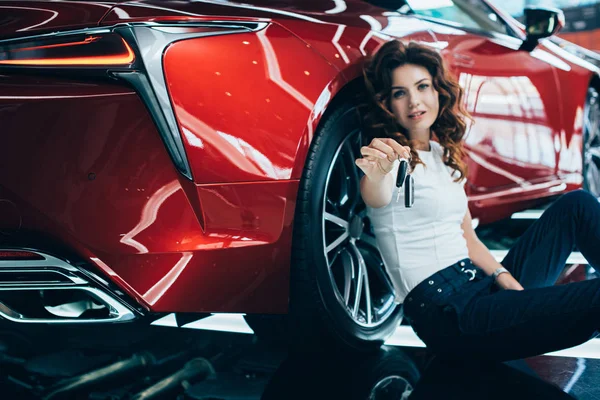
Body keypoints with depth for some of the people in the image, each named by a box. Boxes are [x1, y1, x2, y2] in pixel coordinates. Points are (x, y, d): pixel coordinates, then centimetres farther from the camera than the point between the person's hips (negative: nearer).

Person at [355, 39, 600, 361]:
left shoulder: (446, 155, 16)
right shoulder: (391, 158, -8)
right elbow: (376, 198, -33)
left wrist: (504, 277, -2)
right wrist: (376, 175, -56)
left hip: (484, 287, 8)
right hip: (446, 313, -8)